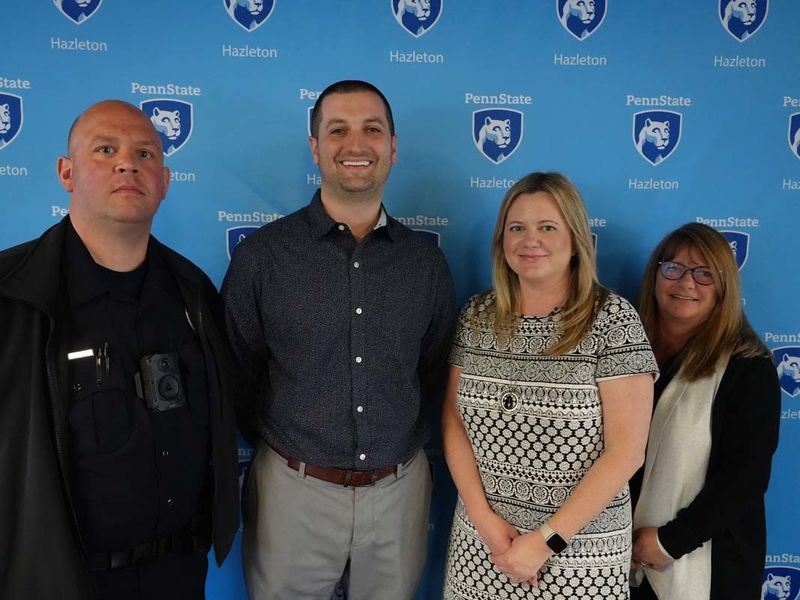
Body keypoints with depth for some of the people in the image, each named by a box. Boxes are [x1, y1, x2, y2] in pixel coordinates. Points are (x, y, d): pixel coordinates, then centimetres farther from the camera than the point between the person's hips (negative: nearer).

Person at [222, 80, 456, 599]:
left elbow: (435, 371, 10)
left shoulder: (426, 259, 1)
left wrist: (406, 441, 6)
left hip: (400, 490, 3)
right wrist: (281, 444, 3)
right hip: (295, 490, -2)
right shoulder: (263, 254, -7)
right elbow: (237, 373, -1)